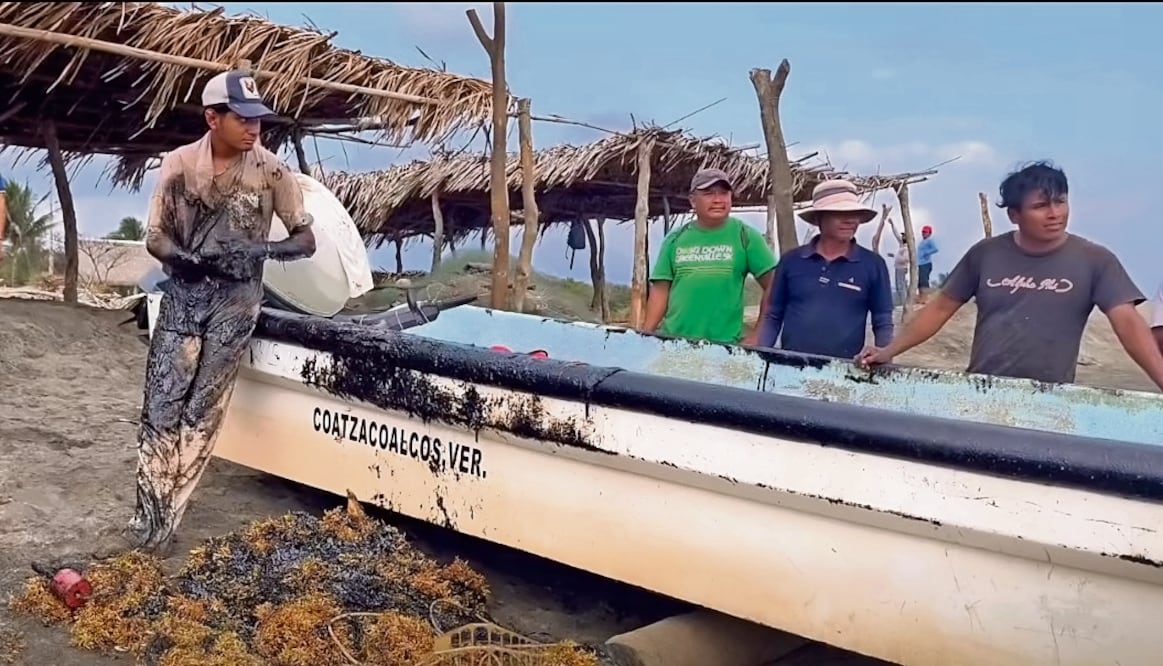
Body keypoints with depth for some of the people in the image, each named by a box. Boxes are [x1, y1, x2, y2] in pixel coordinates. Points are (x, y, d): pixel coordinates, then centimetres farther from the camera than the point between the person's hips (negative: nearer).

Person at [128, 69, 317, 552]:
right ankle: (149, 515, 9)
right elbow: (155, 237, 1)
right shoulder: (179, 164, -3)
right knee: (161, 408, -2)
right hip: (183, 296, 2)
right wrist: (187, 258, -20)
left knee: (203, 413, 0)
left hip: (235, 302, -1)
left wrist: (261, 250, -22)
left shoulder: (270, 171, -7)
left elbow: (306, 240, -3)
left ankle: (165, 518, 11)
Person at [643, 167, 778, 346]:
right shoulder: (675, 239, 9)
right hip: (672, 340, 2)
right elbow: (660, 291, 8)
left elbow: (772, 287, 1)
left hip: (724, 344, -2)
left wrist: (758, 335, -4)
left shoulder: (745, 236, 2)